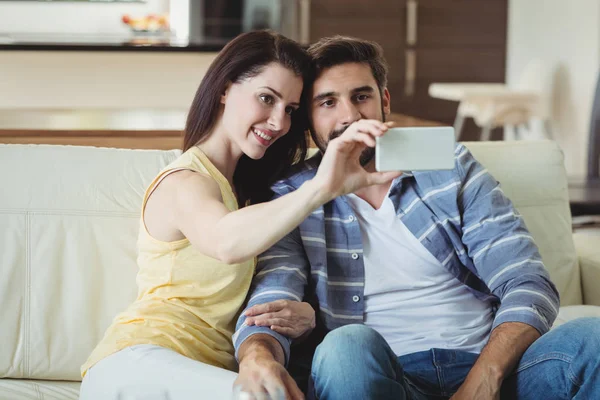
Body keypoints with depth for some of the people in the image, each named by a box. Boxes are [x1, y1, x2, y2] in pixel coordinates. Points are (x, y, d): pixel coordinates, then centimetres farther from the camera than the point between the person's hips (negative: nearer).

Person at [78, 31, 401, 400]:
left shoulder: (246, 189, 24)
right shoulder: (184, 182, -5)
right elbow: (226, 242, -31)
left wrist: (304, 313, -10)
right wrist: (321, 189, -42)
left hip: (207, 367, 8)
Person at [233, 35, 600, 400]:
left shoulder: (448, 165, 11)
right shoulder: (290, 201, 8)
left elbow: (528, 286, 4)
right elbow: (264, 313, -7)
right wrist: (257, 357, -35)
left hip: (491, 370, 1)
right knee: (347, 346, -35)